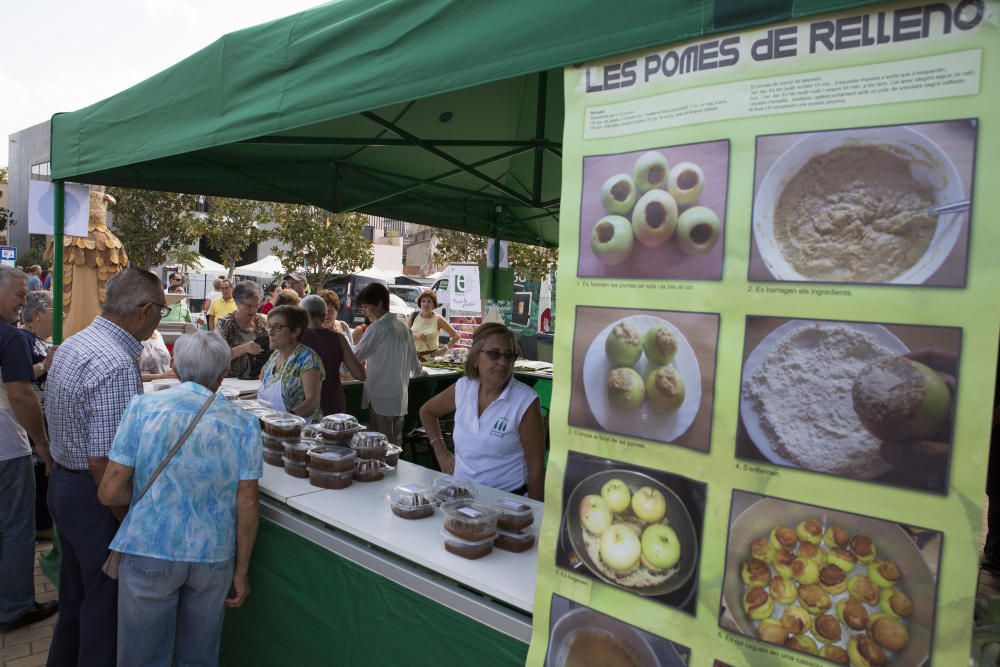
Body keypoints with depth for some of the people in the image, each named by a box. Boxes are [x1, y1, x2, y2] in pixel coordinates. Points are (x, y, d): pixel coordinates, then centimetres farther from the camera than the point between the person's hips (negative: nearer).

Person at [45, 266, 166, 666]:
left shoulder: (73, 344, 3)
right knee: (105, 599, 9)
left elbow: (65, 422, 13)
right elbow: (104, 461, -27)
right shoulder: (116, 366, -27)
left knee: (74, 592, 26)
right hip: (92, 496, -10)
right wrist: (130, 523, -17)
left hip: (61, 482, 10)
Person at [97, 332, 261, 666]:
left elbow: (109, 493, -7)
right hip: (214, 557, 1)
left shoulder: (142, 407, -7)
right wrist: (241, 571, 5)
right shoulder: (242, 422, -6)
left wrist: (146, 491, 13)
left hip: (149, 553, 0)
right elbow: (247, 505, -6)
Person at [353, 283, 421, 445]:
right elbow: (414, 365, 16)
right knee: (395, 444, 11)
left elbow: (355, 356, -4)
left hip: (381, 398, -7)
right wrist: (418, 370, 38)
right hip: (400, 398, 7)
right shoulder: (403, 327, 10)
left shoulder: (377, 328, -11)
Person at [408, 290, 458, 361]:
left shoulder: (438, 319, -4)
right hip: (413, 355, 2)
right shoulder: (413, 315, 3)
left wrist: (444, 349, -6)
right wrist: (416, 335, -16)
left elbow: (456, 336, 0)